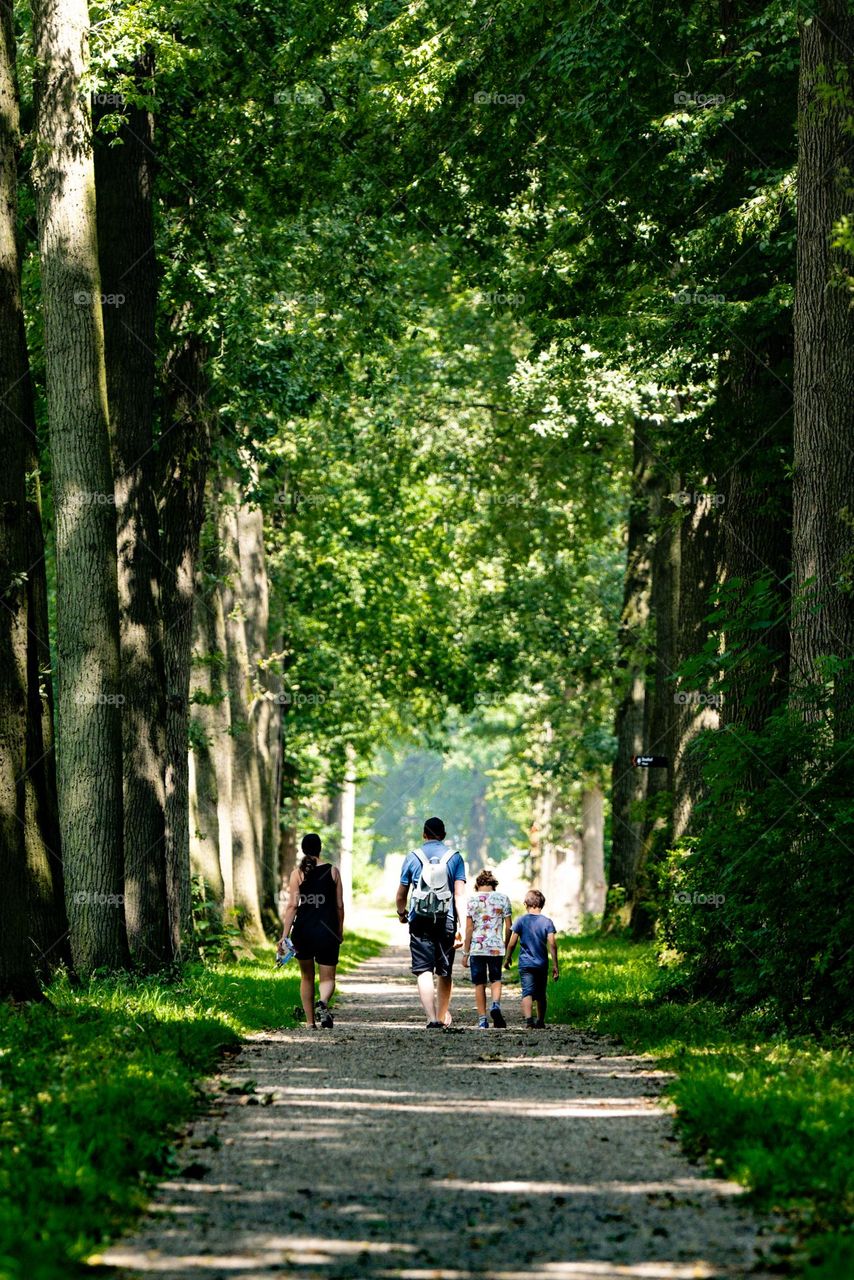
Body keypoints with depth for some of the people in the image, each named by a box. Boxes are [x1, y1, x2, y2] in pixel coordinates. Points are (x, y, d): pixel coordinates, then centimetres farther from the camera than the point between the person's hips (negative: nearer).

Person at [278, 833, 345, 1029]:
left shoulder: (297, 873, -3)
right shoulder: (333, 871, 1)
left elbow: (292, 905, -8)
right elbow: (339, 905, 3)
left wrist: (284, 935, -7)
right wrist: (340, 931, 14)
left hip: (303, 930, 0)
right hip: (327, 930, 0)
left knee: (306, 977, 16)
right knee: (327, 978, 5)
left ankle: (310, 1021, 17)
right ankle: (323, 1002, -27)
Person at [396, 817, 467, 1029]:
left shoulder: (413, 857, 3)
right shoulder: (455, 857, 3)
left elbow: (401, 894, 10)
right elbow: (460, 895, -4)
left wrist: (401, 912, 31)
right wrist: (462, 927, -7)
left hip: (420, 922, -1)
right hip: (446, 922, 1)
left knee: (424, 971, -5)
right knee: (445, 972, 15)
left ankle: (432, 1018, -19)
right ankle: (443, 1017, 26)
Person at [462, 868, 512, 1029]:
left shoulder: (473, 899, -2)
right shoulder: (503, 898, 2)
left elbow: (469, 928, -4)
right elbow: (508, 927, 4)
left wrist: (465, 953, 1)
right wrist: (506, 948, 18)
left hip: (477, 948, -1)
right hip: (497, 947, 1)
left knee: (480, 984, 8)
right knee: (496, 979, 16)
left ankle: (482, 1020, 7)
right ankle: (496, 1005, -11)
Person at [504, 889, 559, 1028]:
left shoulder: (521, 921, -2)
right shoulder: (547, 922, -2)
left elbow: (512, 943, -1)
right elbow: (552, 944, -8)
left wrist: (508, 958, 16)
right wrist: (555, 965, -5)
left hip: (525, 964, -2)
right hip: (542, 964, 2)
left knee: (527, 992, -10)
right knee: (541, 994, 17)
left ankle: (528, 1019, -29)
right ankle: (540, 1021, 27)